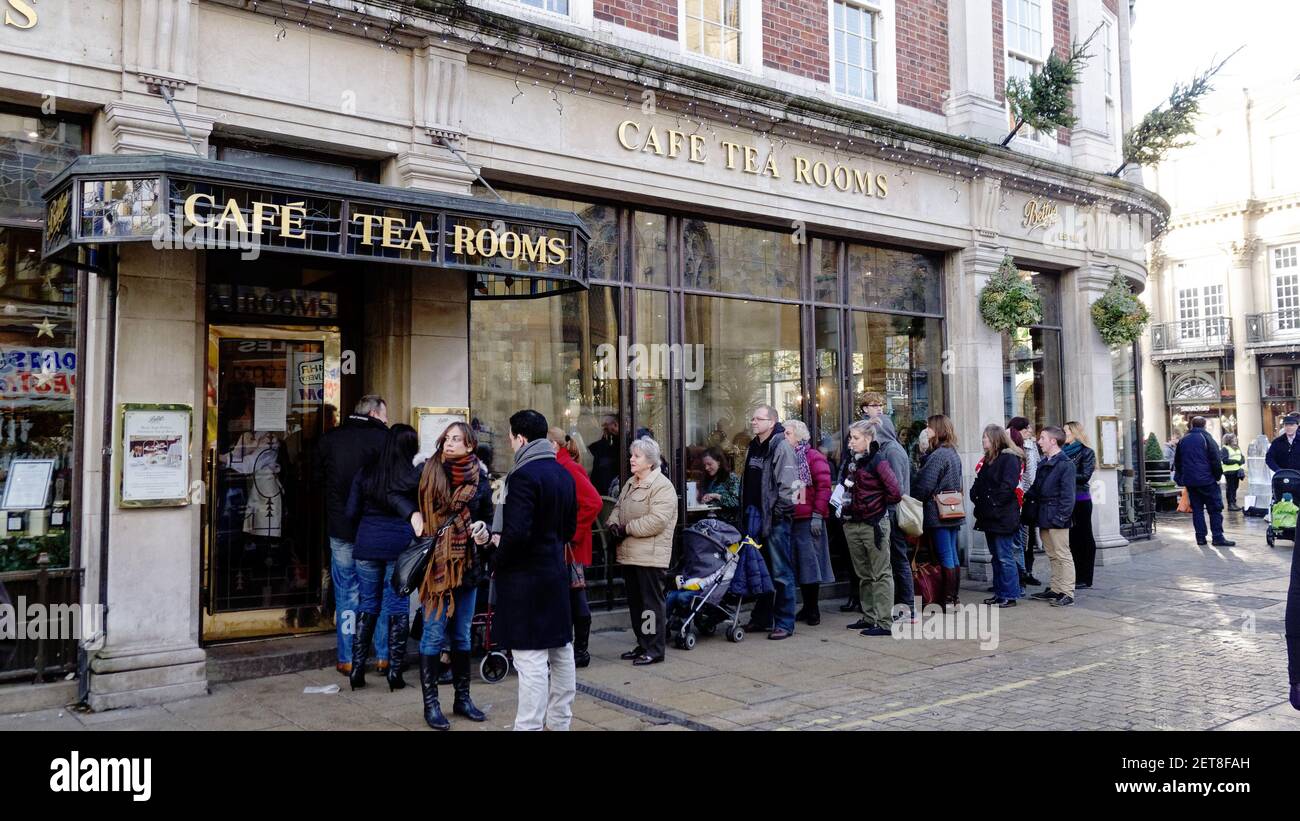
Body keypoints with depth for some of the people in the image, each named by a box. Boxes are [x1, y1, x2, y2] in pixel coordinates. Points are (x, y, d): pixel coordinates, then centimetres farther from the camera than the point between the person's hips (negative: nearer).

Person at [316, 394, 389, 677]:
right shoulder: (384, 438, -8)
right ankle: (384, 655, 14)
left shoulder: (330, 439, 4)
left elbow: (317, 477, 12)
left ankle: (347, 659, 12)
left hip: (340, 528, 2)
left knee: (346, 593, 9)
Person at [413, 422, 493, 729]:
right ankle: (430, 703, 10)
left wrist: (482, 528, -8)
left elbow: (487, 517, 12)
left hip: (466, 564, 3)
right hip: (434, 564, -3)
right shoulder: (428, 471, -4)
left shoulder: (479, 479, 3)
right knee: (434, 634, -1)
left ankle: (462, 698, 25)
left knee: (461, 634, 13)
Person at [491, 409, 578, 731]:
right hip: (557, 572, 9)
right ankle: (559, 721, 27)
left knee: (531, 658, -5)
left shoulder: (522, 475, -17)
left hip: (525, 576, -9)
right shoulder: (563, 474, 9)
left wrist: (497, 560, -8)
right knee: (560, 651, 15)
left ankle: (529, 725, 0)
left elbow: (517, 532, -23)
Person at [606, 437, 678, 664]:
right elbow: (618, 508, 20)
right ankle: (642, 644, 27)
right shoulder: (630, 484, 16)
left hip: (650, 556, -9)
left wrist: (627, 529, -16)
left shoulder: (662, 486, -14)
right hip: (629, 554, 9)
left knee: (651, 602, -2)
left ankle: (655, 649, 6)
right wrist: (613, 524, -2)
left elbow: (657, 521, -23)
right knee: (635, 601, 16)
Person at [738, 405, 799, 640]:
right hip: (755, 517, 9)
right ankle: (762, 617, 26)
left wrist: (779, 511, -17)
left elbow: (787, 484, -17)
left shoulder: (781, 446, -12)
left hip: (775, 518, -9)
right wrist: (745, 513, 17)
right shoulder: (753, 447, 16)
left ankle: (785, 623, 4)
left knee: (781, 572, -3)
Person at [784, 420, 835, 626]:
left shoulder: (813, 457, -4)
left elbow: (824, 487, -10)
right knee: (797, 565, 10)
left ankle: (813, 609, 6)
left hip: (809, 520, -6)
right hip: (789, 519, 6)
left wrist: (818, 515, -16)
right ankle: (807, 607, 20)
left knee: (810, 562, -4)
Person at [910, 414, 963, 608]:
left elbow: (924, 486, -18)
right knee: (952, 554, 13)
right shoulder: (953, 453, 12)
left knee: (945, 556, -4)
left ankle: (947, 598, 1)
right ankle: (955, 596, 19)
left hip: (938, 514, -9)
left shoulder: (937, 455, -17)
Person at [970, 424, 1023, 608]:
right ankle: (999, 592, 21)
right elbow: (979, 482, 18)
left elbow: (1008, 486, -20)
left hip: (1003, 517, -9)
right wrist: (975, 497, 2)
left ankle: (1010, 596, 0)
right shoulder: (988, 459, 18)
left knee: (1005, 557, -5)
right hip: (989, 516, 9)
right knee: (996, 556, 14)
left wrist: (994, 503, -18)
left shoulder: (1009, 458, -10)